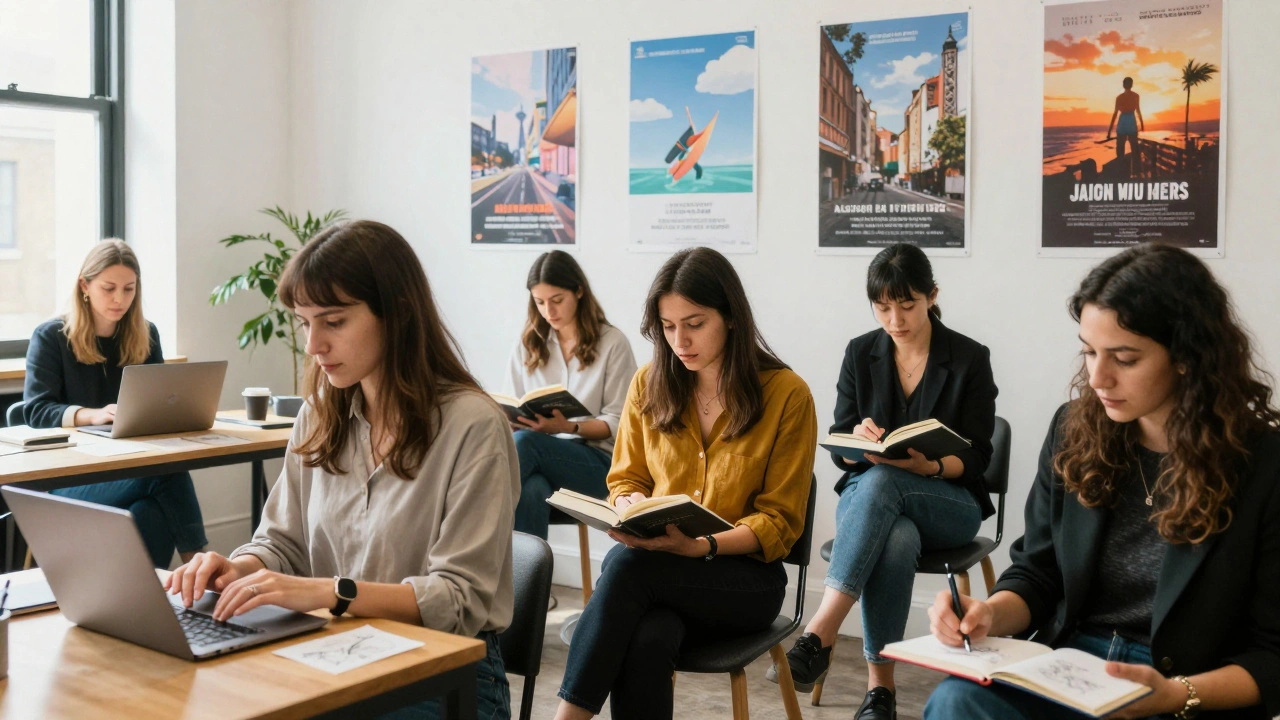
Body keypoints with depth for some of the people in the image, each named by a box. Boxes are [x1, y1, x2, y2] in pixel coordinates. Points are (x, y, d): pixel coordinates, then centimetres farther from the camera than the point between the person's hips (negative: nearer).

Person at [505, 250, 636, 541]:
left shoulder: (612, 343, 4)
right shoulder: (527, 344, 15)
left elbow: (617, 424, 0)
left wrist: (569, 427, -19)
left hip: (597, 461, -2)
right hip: (539, 457, 2)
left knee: (525, 442, -35)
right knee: (531, 492, -38)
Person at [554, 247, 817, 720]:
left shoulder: (787, 395, -5)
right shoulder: (649, 385, 5)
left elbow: (779, 522, -4)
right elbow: (626, 479, 15)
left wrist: (701, 546, -21)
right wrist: (631, 508, -11)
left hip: (745, 574, -2)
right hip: (655, 565, 3)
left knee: (626, 565, -33)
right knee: (647, 642, -35)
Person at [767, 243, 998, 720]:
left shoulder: (970, 359, -3)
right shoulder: (860, 353, 4)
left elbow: (975, 459, -5)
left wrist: (929, 466, -27)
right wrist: (858, 439, -21)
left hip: (949, 503, -2)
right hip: (868, 496, 2)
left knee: (880, 481, -37)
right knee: (896, 540, -37)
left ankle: (818, 636, -44)